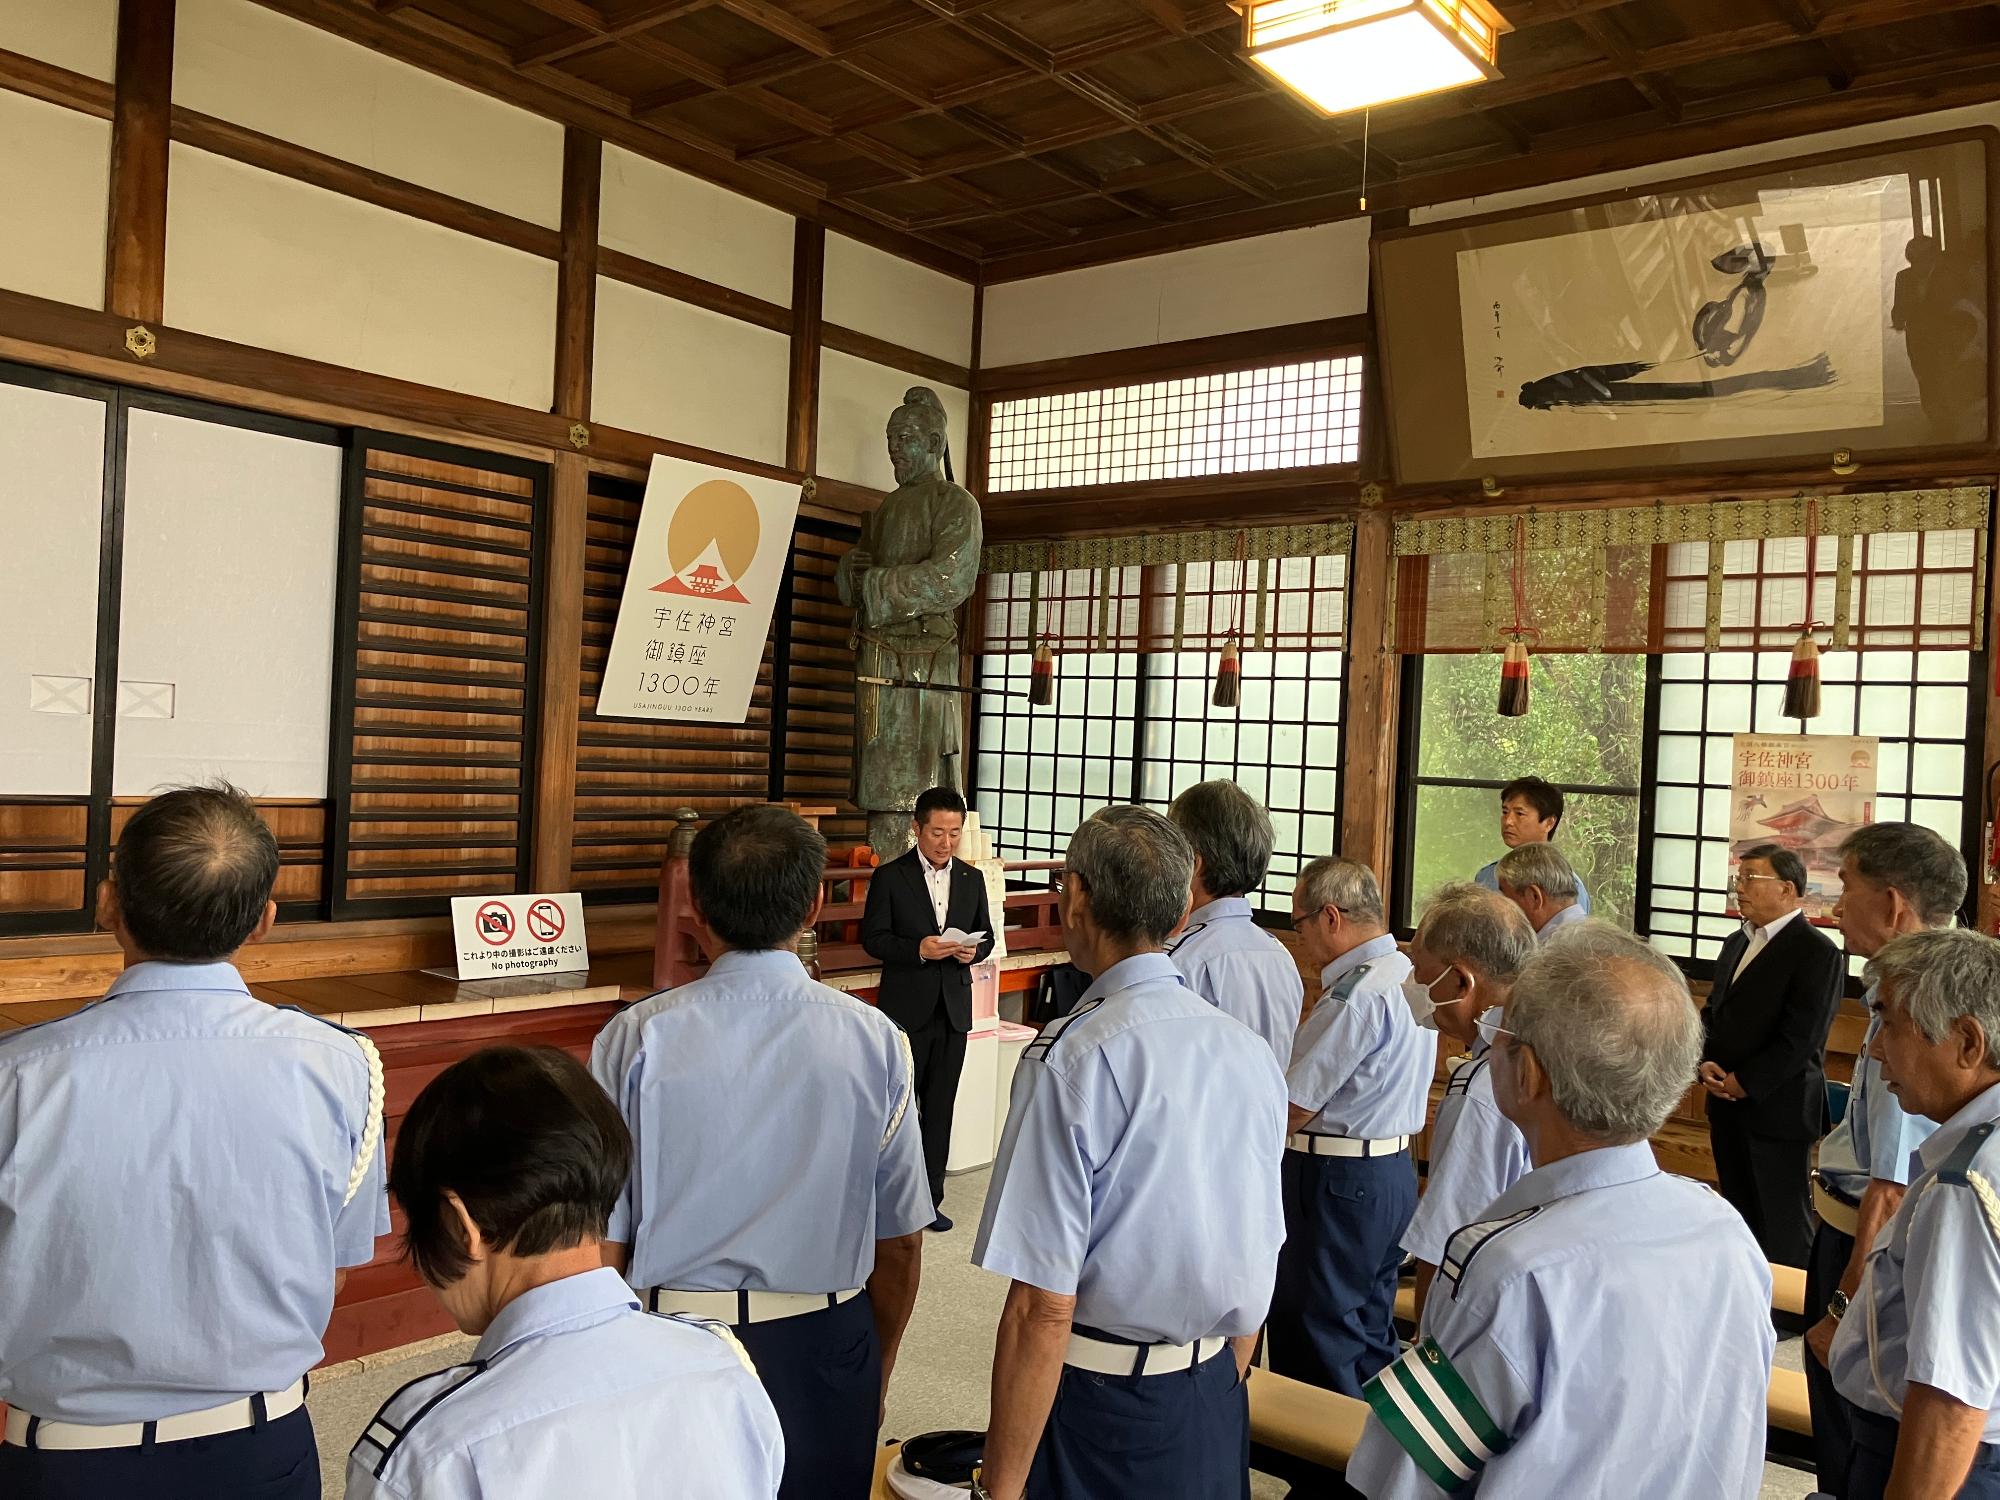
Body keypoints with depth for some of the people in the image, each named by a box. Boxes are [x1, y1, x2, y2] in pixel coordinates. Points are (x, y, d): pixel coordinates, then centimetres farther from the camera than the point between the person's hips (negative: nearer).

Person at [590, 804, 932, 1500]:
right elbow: (901, 1242, -3)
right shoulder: (875, 1041, -10)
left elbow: (603, 1242, -8)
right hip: (824, 1351, 1)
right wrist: (876, 1372, 14)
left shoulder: (634, 1040, -13)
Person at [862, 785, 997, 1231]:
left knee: (939, 1108, 10)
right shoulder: (890, 877, -5)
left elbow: (986, 934, 15)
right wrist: (917, 949, -22)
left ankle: (930, 1198, 19)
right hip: (906, 1008, -4)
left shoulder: (972, 879, 7)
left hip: (953, 1009, 4)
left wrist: (974, 950, -8)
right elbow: (873, 938, -6)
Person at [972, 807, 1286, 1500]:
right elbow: (1258, 1270, 9)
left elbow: (1045, 1308, -21)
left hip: (1099, 1408, -6)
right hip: (1217, 1414, 6)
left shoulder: (1070, 1060, -20)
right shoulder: (1253, 1053, 0)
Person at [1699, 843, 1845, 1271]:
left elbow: (1800, 1038, -17)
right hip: (1727, 1106, 8)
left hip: (1777, 1109, -8)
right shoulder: (1737, 943, 14)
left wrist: (1743, 1083, -14)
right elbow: (1713, 1012, 18)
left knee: (1782, 1226, 0)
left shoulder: (1816, 952, -12)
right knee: (1738, 1214, 15)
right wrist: (1707, 1064, 1)